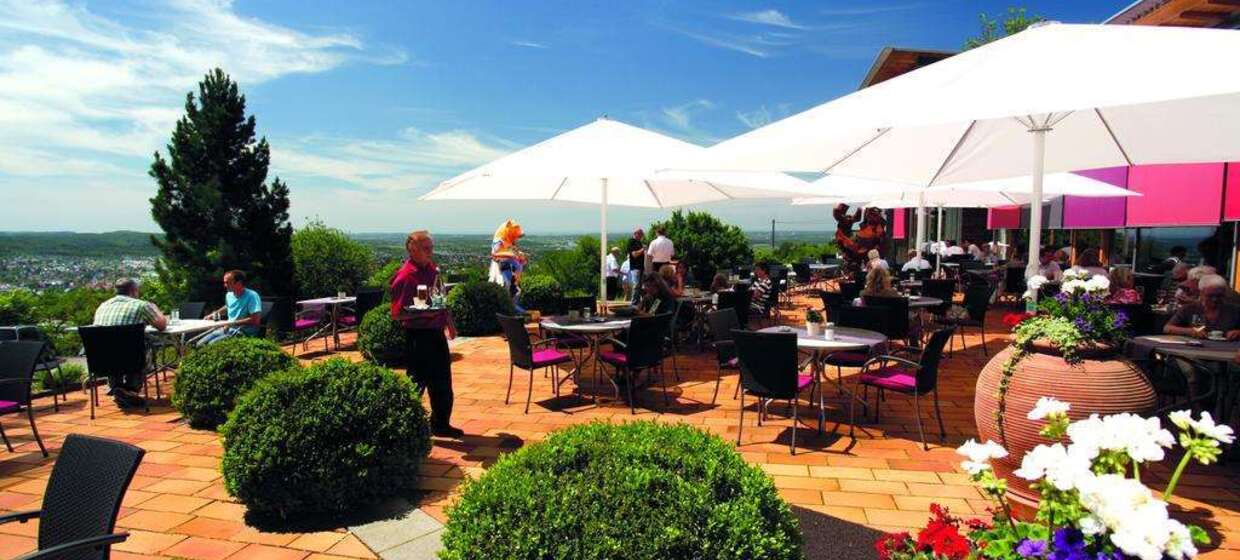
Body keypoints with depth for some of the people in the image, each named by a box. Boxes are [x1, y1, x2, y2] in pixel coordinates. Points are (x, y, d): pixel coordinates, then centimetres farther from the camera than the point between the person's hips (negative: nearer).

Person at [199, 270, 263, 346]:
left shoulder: (252, 296, -17)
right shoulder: (229, 295, 8)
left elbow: (255, 320, -25)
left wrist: (234, 323, -22)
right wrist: (215, 313, 18)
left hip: (243, 332, -8)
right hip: (227, 328, 8)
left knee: (212, 344, -24)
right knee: (200, 344, -5)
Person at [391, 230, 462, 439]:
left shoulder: (432, 269, 8)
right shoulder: (405, 276, -16)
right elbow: (397, 314, -19)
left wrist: (449, 322, 21)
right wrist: (424, 312, -26)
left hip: (436, 333, 8)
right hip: (418, 336, -8)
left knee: (442, 383, 15)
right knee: (417, 382, 1)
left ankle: (441, 424, 29)